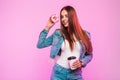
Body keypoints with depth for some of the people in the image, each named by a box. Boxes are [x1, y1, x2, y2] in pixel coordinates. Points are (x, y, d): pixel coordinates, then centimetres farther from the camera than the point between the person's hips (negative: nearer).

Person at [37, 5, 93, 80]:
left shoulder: (85, 35, 2)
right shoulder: (58, 33, 1)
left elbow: (89, 54, 9)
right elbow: (40, 45, -2)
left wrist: (81, 62, -10)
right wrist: (47, 27, -4)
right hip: (59, 72, 0)